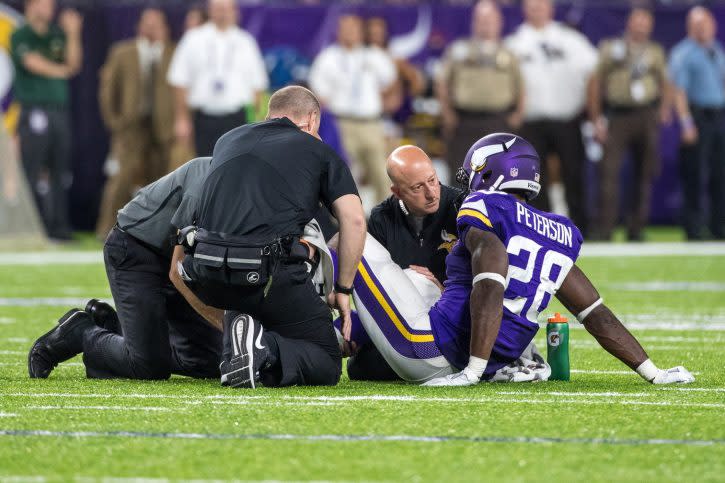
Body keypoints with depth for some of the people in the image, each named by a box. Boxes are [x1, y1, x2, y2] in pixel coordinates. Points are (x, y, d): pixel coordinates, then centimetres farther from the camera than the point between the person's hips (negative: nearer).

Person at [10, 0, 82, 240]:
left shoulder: (57, 36, 18)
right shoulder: (20, 37, 2)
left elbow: (74, 64, 8)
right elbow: (33, 63, -9)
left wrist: (73, 34, -3)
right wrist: (61, 71, 4)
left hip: (59, 110, 6)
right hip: (33, 110, -6)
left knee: (61, 172, 3)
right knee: (33, 172, -9)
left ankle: (59, 225, 6)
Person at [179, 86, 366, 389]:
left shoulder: (228, 140, 26)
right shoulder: (318, 151, 14)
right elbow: (354, 220, 1)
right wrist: (343, 291, 8)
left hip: (205, 277, 4)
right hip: (268, 276, -4)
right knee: (327, 365, 9)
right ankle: (265, 352, -20)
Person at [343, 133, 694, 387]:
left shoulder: (484, 209, -6)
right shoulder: (559, 236, 14)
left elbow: (491, 288, -23)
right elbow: (598, 315, 10)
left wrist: (472, 371, -28)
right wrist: (653, 373, 13)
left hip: (432, 350, -8)